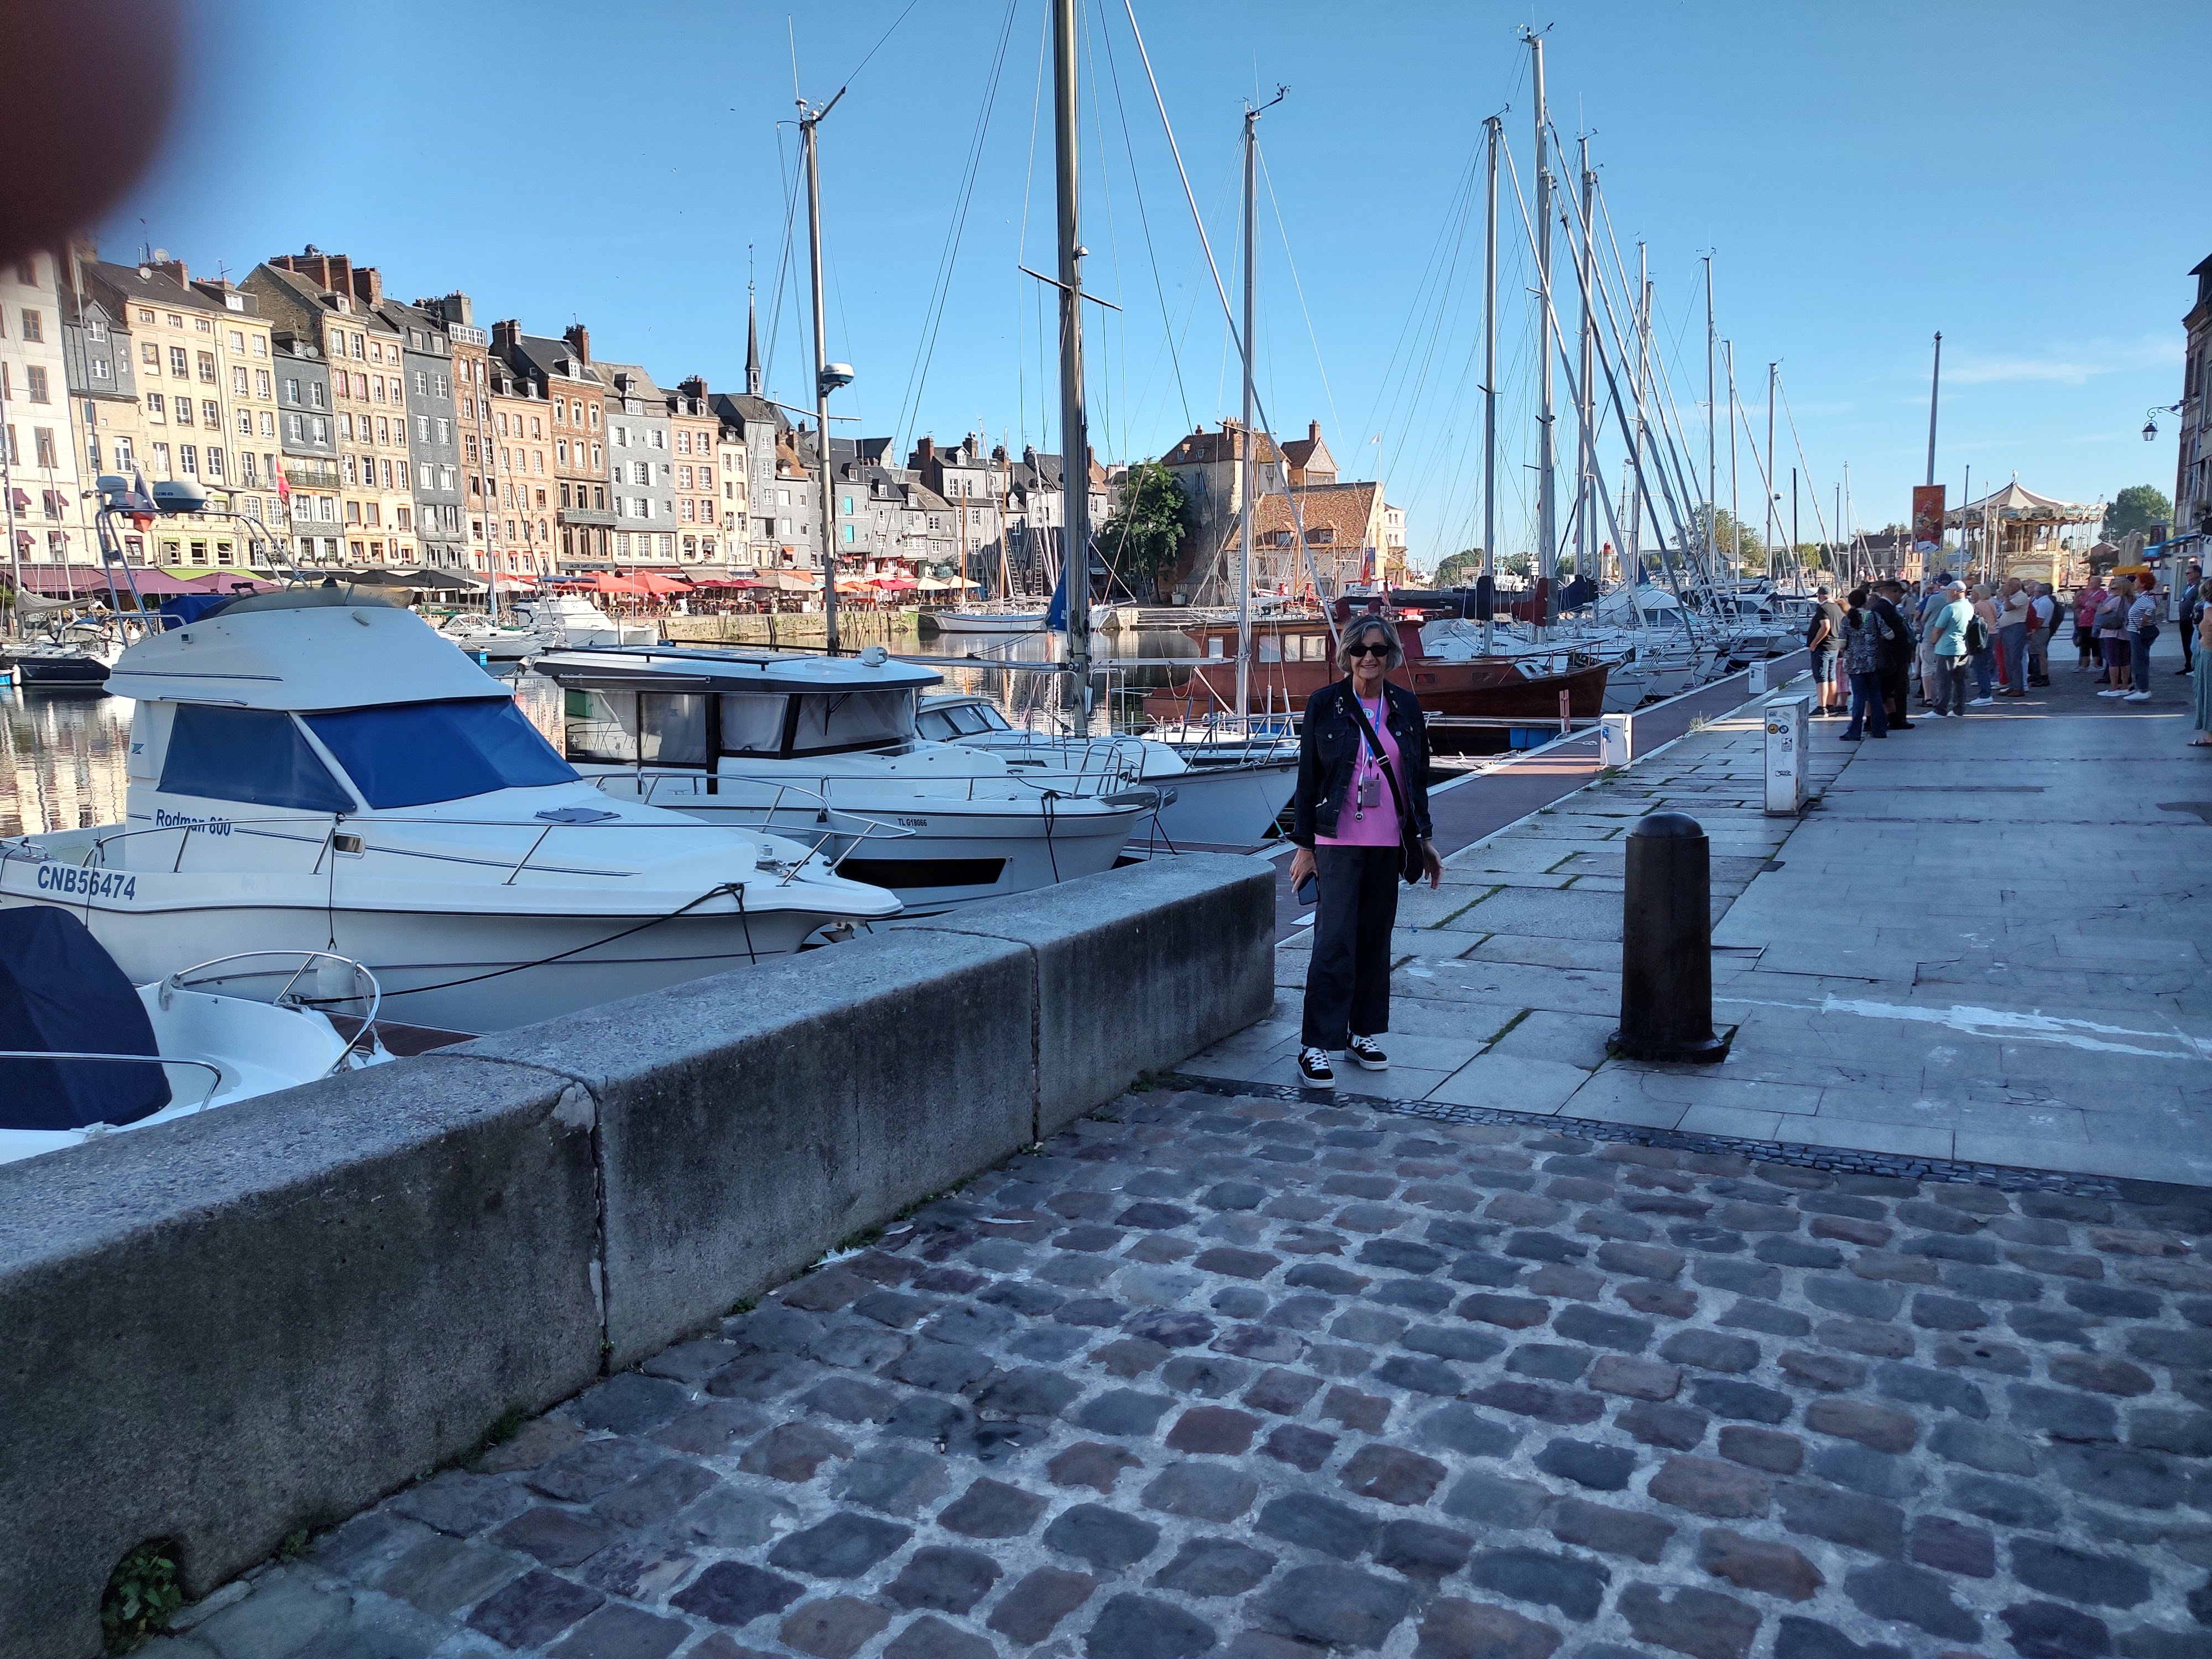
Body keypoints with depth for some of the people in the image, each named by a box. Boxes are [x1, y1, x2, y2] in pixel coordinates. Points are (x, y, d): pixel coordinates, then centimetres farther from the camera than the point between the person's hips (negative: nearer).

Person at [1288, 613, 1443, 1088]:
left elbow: (1418, 776, 13)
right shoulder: (1324, 704, -3)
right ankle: (1315, 1046, -3)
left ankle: (1365, 1033, 23)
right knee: (1335, 941, -8)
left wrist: (1425, 840, 13)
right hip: (1338, 842, -4)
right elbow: (1308, 777, -1)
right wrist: (1304, 845, -3)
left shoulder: (1406, 706, 6)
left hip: (1389, 844, 4)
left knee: (1376, 939, 10)